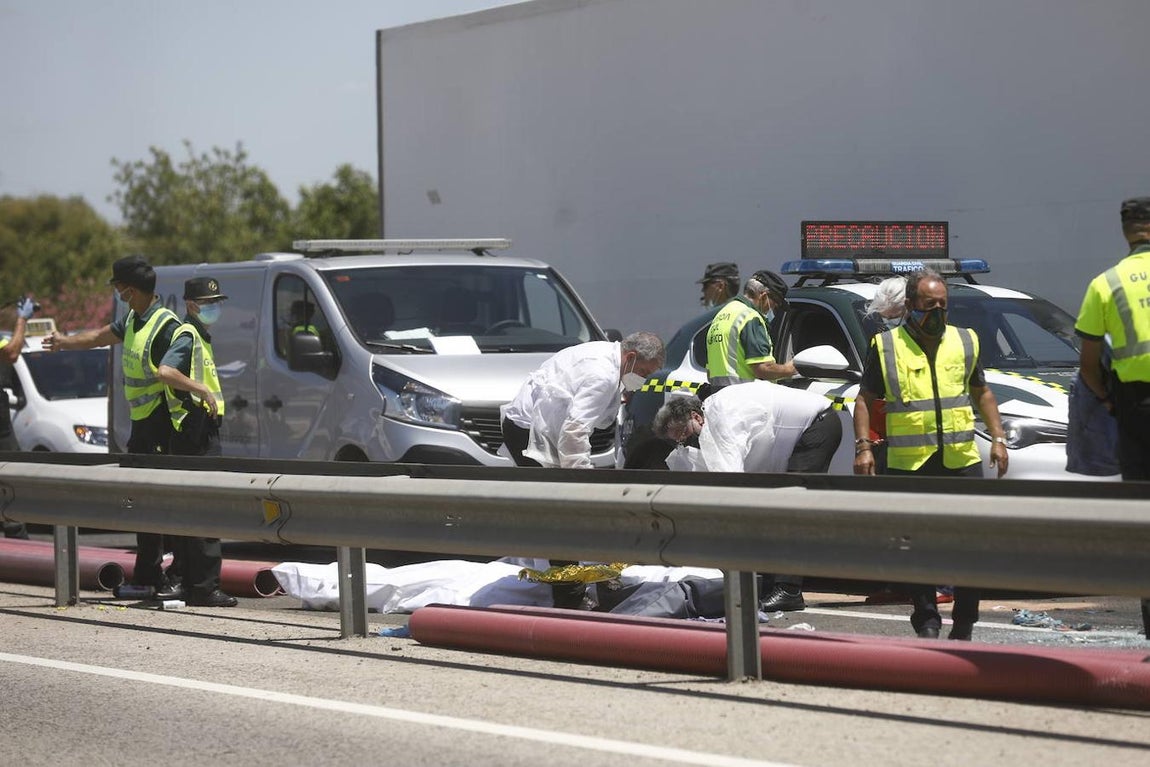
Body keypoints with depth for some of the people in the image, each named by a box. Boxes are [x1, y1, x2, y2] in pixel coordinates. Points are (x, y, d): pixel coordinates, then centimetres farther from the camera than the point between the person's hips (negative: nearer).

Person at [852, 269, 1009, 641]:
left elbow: (982, 393, 22)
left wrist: (997, 438, 12)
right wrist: (863, 447, -4)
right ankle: (926, 622, 10)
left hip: (962, 459, 2)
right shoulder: (886, 347, 5)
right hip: (909, 463, -2)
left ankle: (964, 624, 8)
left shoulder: (965, 342, 14)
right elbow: (865, 400, 7)